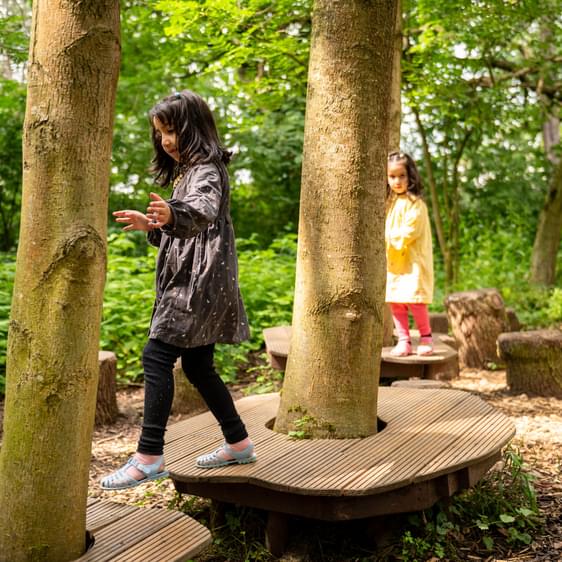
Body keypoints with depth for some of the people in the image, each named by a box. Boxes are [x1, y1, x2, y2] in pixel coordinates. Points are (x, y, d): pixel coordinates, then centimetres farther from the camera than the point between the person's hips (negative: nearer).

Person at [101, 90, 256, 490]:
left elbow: (203, 210, -32)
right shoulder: (188, 171, 22)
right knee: (198, 365, 13)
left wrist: (173, 213, -53)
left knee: (157, 356, -15)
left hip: (200, 281, -10)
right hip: (191, 281, 10)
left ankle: (149, 457, -14)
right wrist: (152, 225, 9)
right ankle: (239, 443, 23)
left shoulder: (207, 169, -9)